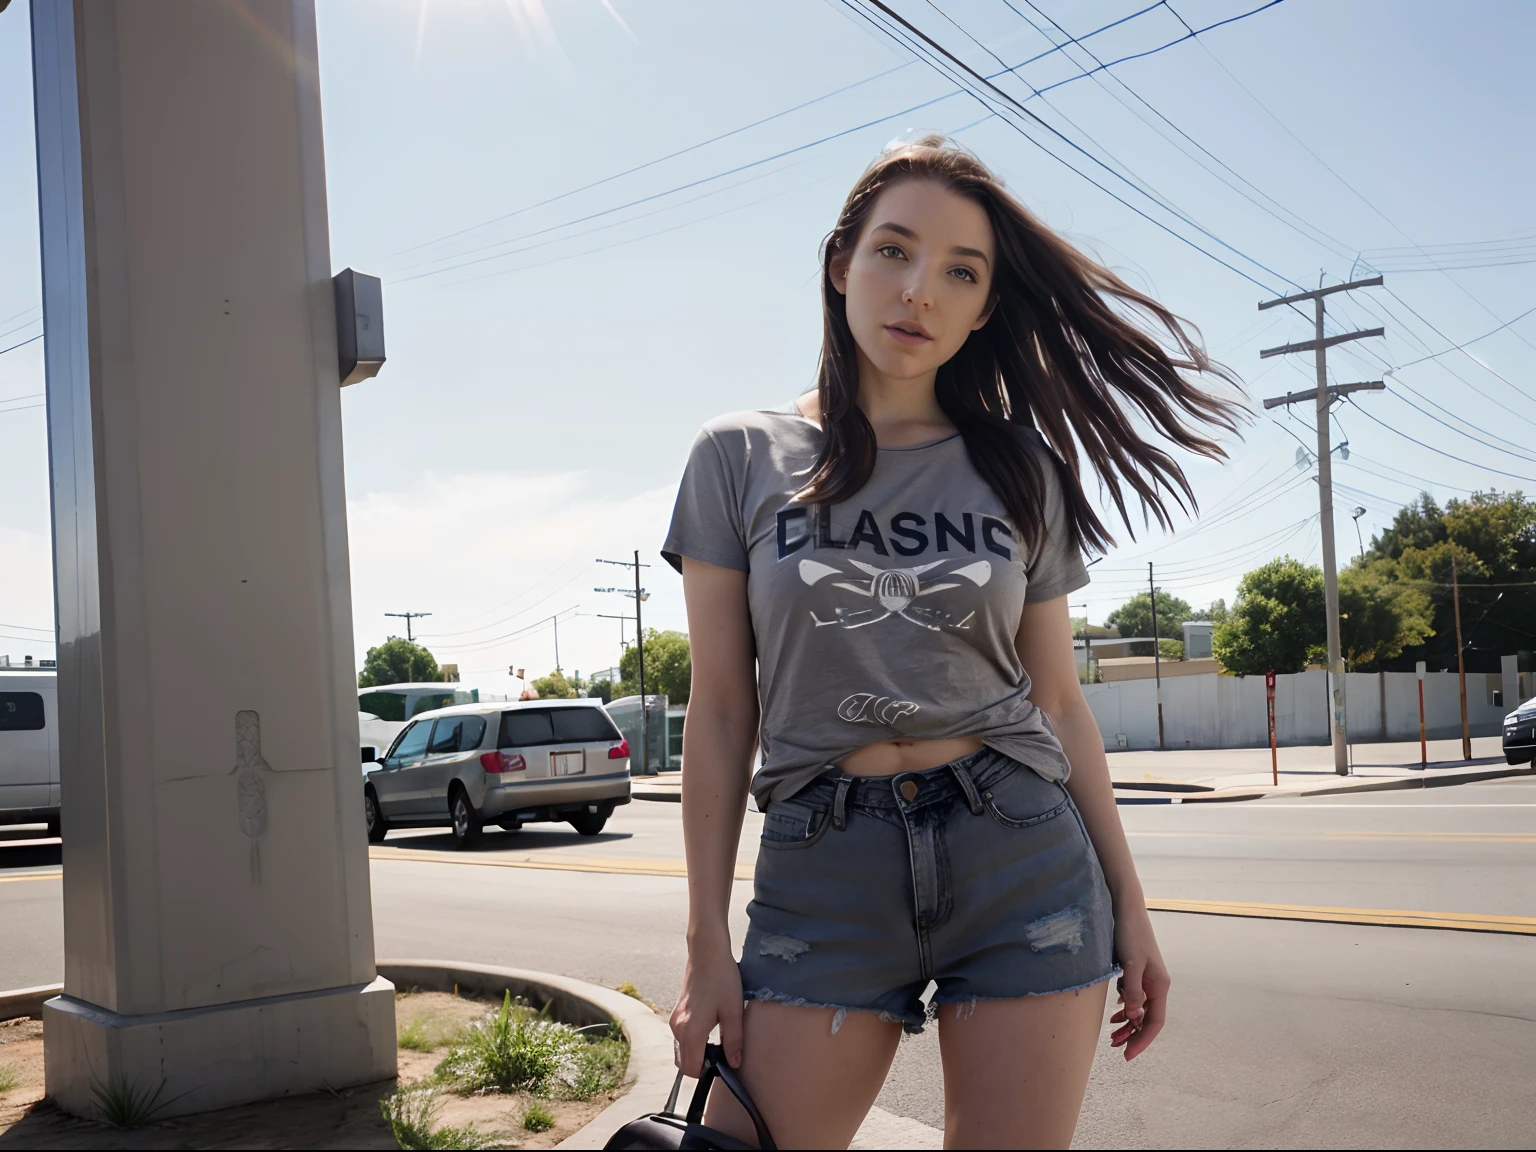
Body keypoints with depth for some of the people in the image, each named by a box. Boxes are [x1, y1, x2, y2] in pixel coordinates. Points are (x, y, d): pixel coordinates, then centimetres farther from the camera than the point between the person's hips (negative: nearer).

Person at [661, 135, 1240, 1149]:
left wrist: (1130, 905, 8)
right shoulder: (742, 459, 1)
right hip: (822, 872, -1)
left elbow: (1057, 698, 9)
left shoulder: (1022, 469, 6)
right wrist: (708, 942, -1)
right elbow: (721, 708, 1)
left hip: (1022, 863, 1)